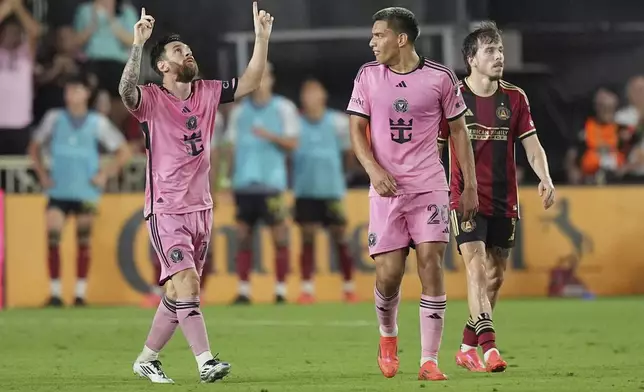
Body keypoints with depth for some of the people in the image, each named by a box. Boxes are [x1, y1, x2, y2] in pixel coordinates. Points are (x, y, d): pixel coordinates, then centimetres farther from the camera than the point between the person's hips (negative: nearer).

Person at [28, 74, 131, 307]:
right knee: (52, 238, -10)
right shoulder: (54, 119, 2)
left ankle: (80, 293, 9)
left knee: (83, 242, 2)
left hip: (86, 191, -1)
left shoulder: (97, 123, -1)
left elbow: (124, 152, 5)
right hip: (58, 191, 1)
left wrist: (105, 174, -4)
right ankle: (55, 292, -3)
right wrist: (42, 174, 4)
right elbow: (35, 147, 15)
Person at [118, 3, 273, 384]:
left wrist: (262, 37, 1)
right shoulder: (152, 100, -9)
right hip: (166, 210, -6)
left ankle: (147, 359, 23)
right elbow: (127, 90, -30)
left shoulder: (207, 93, 9)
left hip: (200, 207, 6)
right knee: (187, 283, -19)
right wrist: (138, 44, -39)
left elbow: (250, 81, 11)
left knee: (178, 293, 10)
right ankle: (205, 360, -23)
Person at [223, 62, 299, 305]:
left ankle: (281, 290, 1)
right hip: (244, 183, 3)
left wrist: (270, 136, -17)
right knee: (243, 237, 2)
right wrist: (230, 176, 4)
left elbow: (292, 143, -1)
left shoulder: (284, 109, 4)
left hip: (271, 183, -3)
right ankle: (243, 290, 5)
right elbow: (231, 147, 13)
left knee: (279, 237, -4)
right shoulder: (239, 112, 13)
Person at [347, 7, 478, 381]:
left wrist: (471, 186, 5)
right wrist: (374, 170, -13)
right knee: (389, 274, -5)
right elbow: (357, 129, 5)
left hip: (429, 187, -1)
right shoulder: (368, 76, 4)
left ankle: (430, 361, -7)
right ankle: (388, 336, 27)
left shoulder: (440, 77, -1)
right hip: (386, 188, 1)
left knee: (431, 266, -11)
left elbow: (459, 131, 7)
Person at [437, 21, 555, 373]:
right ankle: (489, 348, -28)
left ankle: (467, 349, 22)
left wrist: (545, 179, -14)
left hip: (504, 202, 5)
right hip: (466, 199, -4)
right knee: (476, 267, -19)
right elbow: (433, 148, 3)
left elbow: (532, 145, 3)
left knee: (495, 276, 8)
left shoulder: (514, 99, 6)